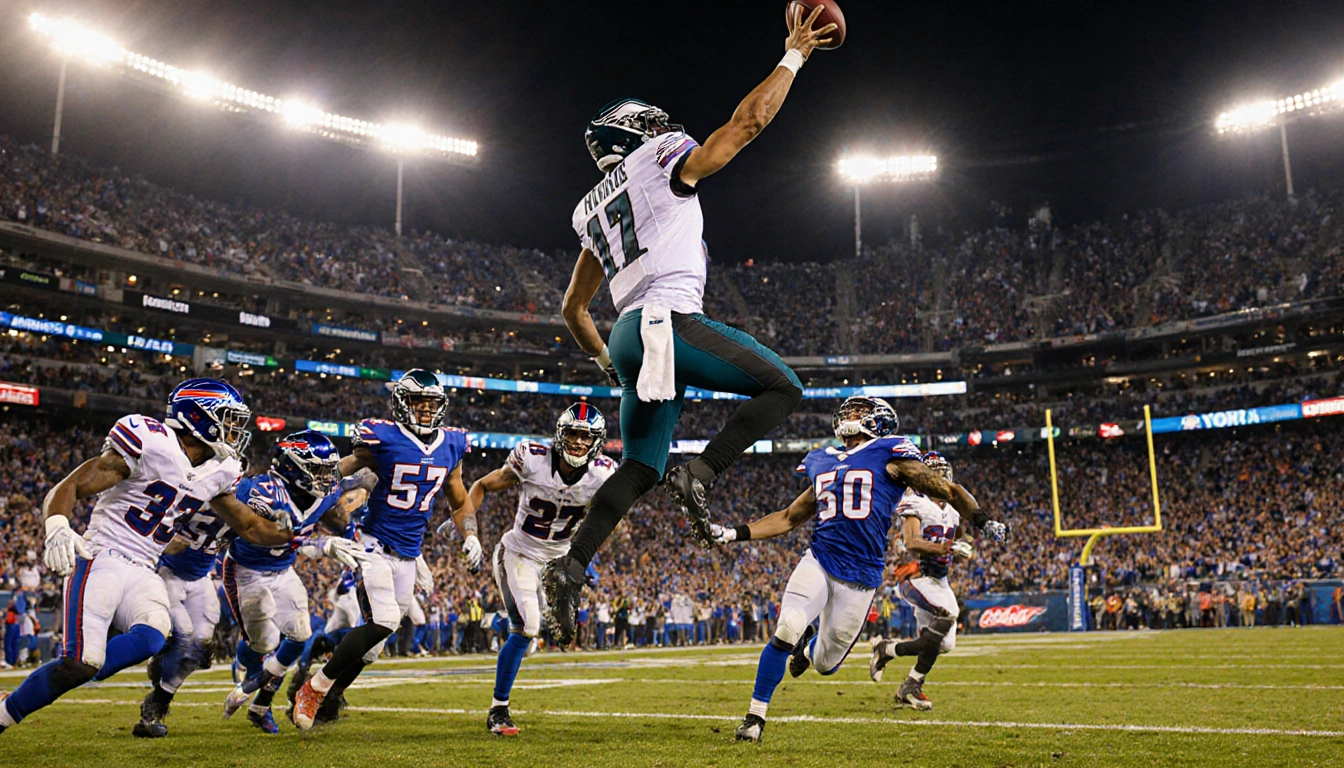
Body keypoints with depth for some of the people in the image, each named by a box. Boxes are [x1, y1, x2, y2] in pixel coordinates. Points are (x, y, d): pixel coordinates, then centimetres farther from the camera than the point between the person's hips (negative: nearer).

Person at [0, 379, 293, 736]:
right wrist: (57, 528, -33)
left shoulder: (217, 475, 9)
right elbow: (68, 487, -14)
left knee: (151, 638, -24)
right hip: (102, 560, -6)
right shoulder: (151, 444, -13)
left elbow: (251, 526, 19)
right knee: (83, 662, -19)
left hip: (144, 574, 6)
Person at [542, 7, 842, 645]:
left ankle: (571, 568, -2)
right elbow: (749, 120, 5)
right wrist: (793, 56, 17)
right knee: (783, 389, 0)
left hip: (629, 335, 8)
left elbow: (573, 309, 28)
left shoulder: (594, 212, 27)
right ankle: (700, 475, -16)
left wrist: (606, 361, 38)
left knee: (639, 469, 9)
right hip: (669, 320, -8)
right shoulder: (664, 164, 7)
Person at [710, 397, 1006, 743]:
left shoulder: (890, 457, -1)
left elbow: (948, 490, 0)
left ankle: (808, 646, 46)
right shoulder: (824, 464, 15)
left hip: (860, 577, -3)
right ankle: (756, 715, -2)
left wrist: (983, 520, -15)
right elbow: (789, 518, 21)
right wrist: (734, 533, 13)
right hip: (818, 561, 3)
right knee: (786, 631, -20)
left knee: (825, 662, 8)